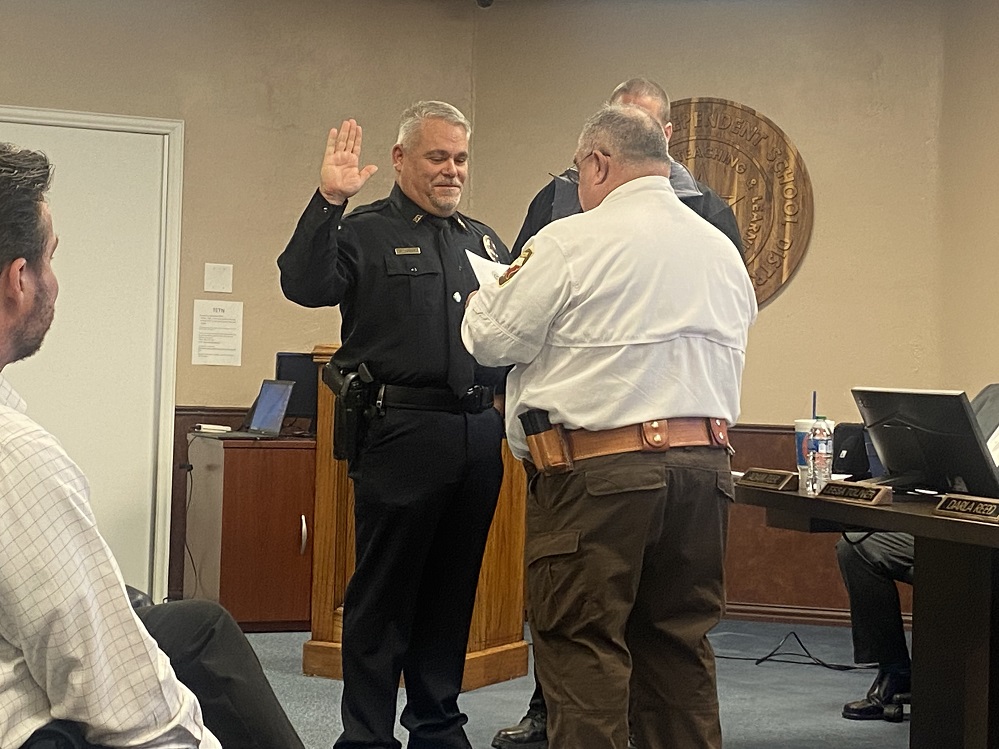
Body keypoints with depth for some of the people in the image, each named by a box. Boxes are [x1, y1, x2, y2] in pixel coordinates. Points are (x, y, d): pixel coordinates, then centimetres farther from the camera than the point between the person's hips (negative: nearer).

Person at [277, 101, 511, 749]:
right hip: (400, 430, -6)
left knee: (454, 589, 13)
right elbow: (304, 284, -18)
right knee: (383, 591, 0)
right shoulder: (363, 233, 0)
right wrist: (328, 201, -25)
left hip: (478, 434, 6)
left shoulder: (485, 242, 19)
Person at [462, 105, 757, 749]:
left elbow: (493, 341, -3)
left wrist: (494, 291, 19)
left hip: (599, 469, -7)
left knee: (583, 647, -2)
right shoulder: (722, 250, 14)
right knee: (680, 645, 14)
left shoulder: (573, 243, -7)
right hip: (705, 461, 7)